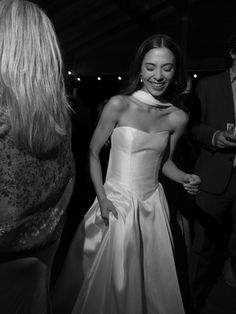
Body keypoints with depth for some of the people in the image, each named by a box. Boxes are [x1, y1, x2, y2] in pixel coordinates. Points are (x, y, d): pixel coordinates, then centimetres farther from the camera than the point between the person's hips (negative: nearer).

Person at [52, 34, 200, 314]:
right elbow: (93, 152, -5)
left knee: (152, 278, 19)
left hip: (152, 206, 4)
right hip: (115, 202, -3)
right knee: (107, 278, 12)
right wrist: (102, 199, -11)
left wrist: (184, 178, -8)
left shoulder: (178, 118, -2)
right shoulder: (119, 105, -12)